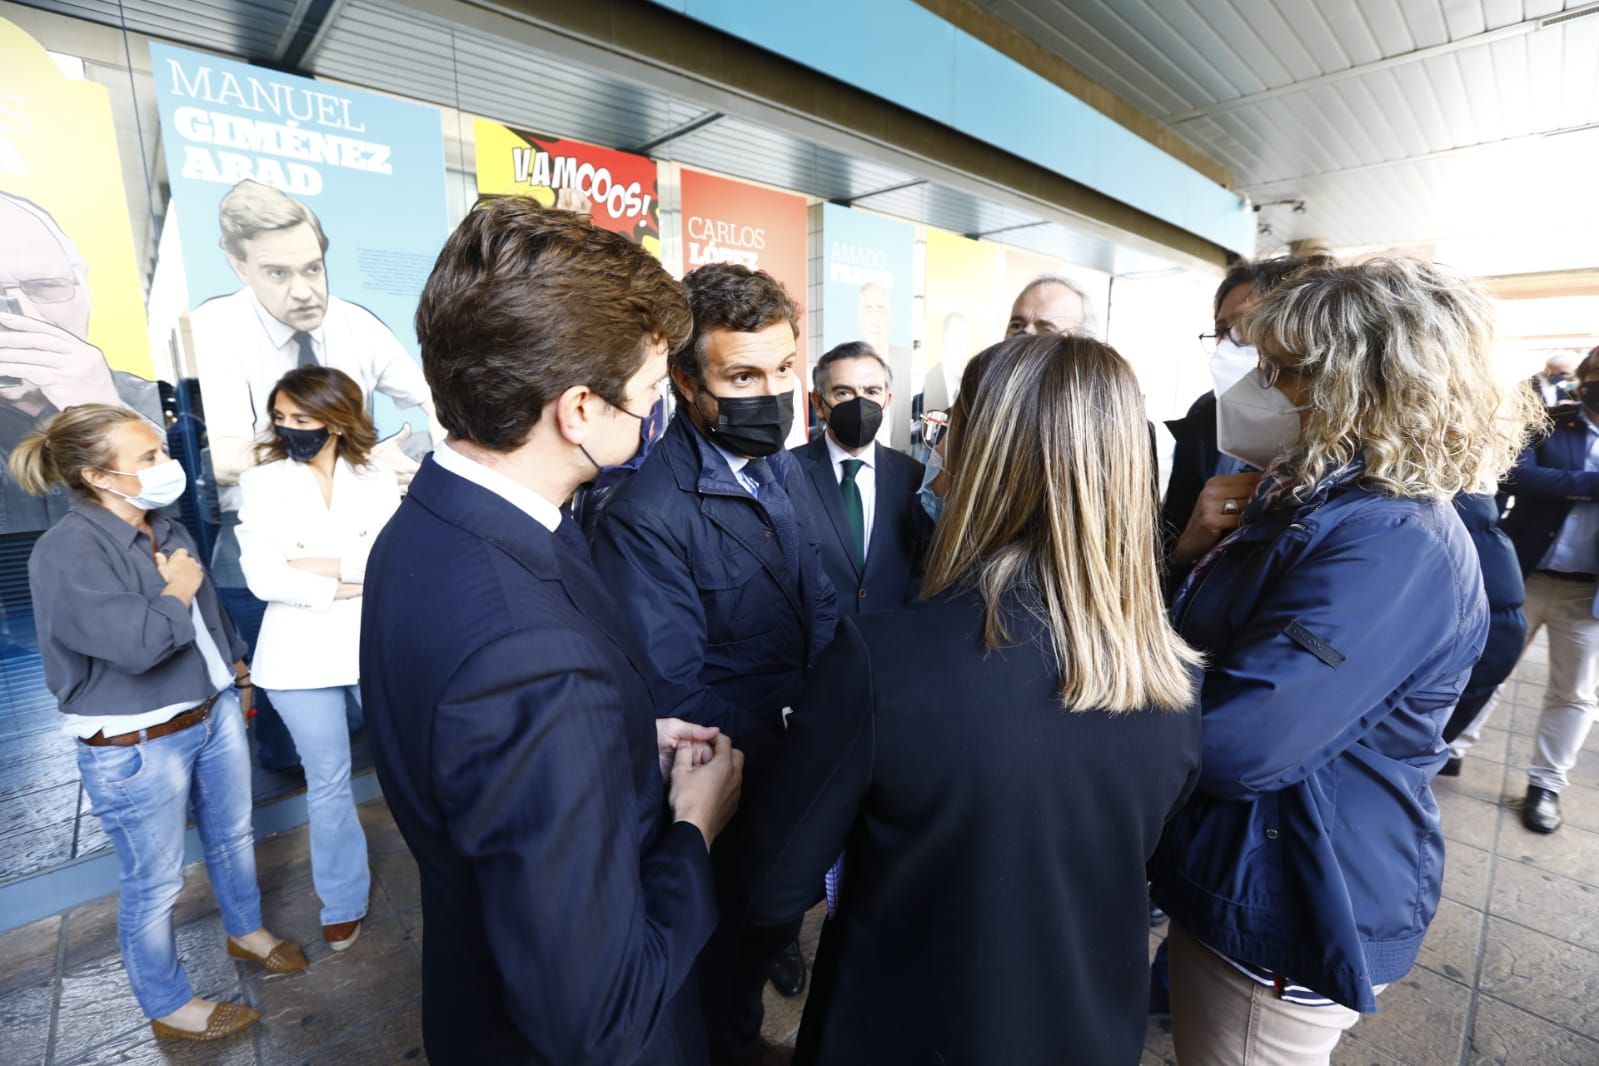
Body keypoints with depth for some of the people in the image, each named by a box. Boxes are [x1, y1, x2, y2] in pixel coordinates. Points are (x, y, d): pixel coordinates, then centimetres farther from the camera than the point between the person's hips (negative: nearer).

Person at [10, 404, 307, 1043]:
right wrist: (177, 590, -15)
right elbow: (135, 640, -32)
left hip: (214, 713, 7)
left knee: (232, 835, 23)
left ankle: (247, 932, 47)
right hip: (137, 746, -7)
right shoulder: (66, 552, -21)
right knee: (155, 883, 10)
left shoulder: (166, 529, 4)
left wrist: (237, 678, 20)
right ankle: (168, 1008, 32)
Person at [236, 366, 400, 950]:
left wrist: (318, 563, -14)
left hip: (377, 650, 0)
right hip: (302, 657, 0)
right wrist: (351, 583, -13)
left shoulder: (377, 481, 0)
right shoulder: (261, 483, 0)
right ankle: (343, 900, 35)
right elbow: (262, 577, -11)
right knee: (327, 782, 14)